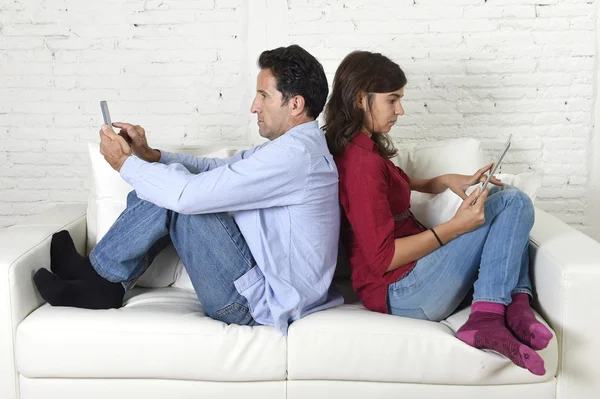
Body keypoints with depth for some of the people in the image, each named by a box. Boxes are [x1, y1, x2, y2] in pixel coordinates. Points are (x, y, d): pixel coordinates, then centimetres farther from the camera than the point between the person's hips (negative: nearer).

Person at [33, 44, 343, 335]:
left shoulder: (293, 154, -23)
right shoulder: (294, 145, 10)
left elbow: (188, 194, -26)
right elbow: (214, 169, 15)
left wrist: (124, 163, -10)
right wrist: (150, 155, 2)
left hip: (262, 302, -10)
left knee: (175, 197, -15)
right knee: (168, 193, 7)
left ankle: (98, 274, 6)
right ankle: (102, 285, 13)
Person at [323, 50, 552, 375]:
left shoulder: (359, 150, 11)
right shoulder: (362, 163, -19)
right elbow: (382, 257, -22)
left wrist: (447, 181, 7)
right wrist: (456, 226, -21)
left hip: (410, 270, 10)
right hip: (400, 291, -10)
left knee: (510, 199, 17)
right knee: (513, 202, -10)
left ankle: (517, 306, -7)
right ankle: (485, 318, -20)